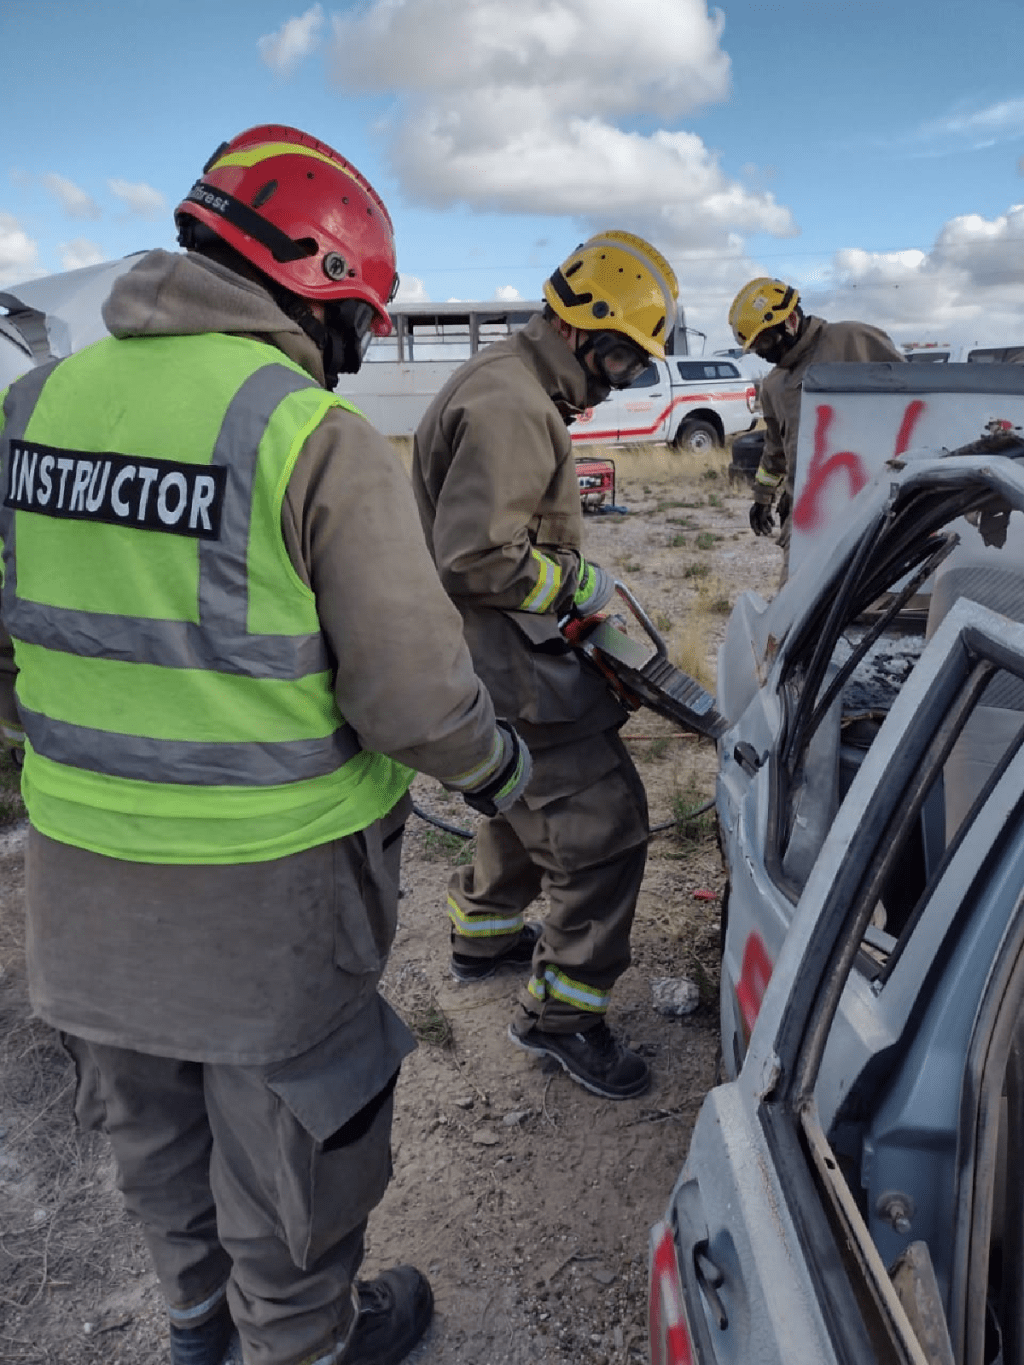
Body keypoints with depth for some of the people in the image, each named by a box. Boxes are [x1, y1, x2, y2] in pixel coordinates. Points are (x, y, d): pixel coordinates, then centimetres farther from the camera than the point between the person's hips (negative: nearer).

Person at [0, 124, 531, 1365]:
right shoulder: (320, 439, -21)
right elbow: (413, 696, -21)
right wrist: (495, 767, 0)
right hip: (266, 885, -6)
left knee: (151, 1120, 27)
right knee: (282, 1134, 19)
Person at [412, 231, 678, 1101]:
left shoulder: (516, 387, 15)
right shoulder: (510, 407, -22)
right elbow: (476, 557, -30)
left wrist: (571, 583, 14)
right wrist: (577, 585, -16)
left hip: (507, 650, 11)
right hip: (504, 669, -11)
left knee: (537, 795, 27)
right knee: (604, 825, -6)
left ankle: (483, 933, 47)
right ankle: (562, 1014, 10)